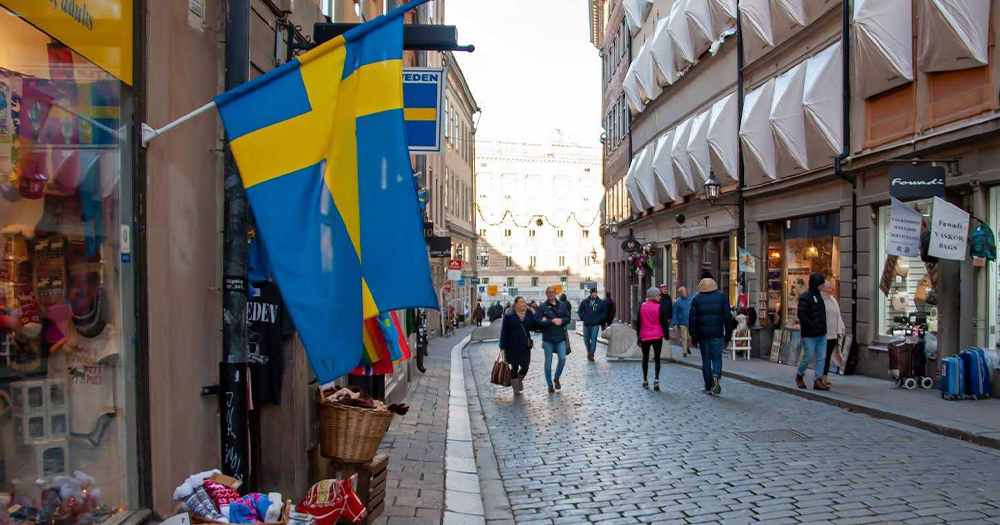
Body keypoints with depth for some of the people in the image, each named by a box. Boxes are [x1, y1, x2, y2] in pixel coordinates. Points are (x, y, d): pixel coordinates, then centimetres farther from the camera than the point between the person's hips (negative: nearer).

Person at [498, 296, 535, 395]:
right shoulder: (509, 316, -7)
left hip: (525, 345, 3)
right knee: (515, 366, 3)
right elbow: (504, 331, -6)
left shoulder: (529, 314, 6)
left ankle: (520, 380, 36)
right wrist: (503, 346, -8)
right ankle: (515, 388, 18)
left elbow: (533, 326, 9)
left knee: (525, 366, 4)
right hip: (512, 346, -3)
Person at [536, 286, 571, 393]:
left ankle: (556, 379, 20)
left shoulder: (562, 305, 7)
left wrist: (561, 320, -11)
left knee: (562, 359, -6)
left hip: (560, 337, 2)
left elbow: (568, 318, 10)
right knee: (548, 361, 3)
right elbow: (539, 323, -10)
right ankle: (550, 385, 16)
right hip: (548, 338, -2)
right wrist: (552, 321, -17)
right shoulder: (542, 307, -3)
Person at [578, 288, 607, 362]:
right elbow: (579, 311, 11)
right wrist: (583, 318, -2)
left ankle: (591, 354, -5)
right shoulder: (584, 302, 2)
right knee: (586, 340, 10)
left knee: (593, 340, -10)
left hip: (595, 324, -2)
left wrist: (599, 319, -5)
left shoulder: (601, 303, 1)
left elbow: (604, 313, 8)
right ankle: (589, 352, 31)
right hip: (586, 324, 2)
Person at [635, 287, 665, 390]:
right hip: (657, 336, -2)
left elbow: (638, 322, 5)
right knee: (657, 358, 3)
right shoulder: (658, 307, -7)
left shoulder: (642, 306, 2)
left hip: (644, 336, 2)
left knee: (645, 358, 12)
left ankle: (645, 381, 14)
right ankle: (656, 380, -12)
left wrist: (638, 336, 13)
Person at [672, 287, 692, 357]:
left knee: (690, 337, 6)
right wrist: (675, 324, -2)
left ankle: (688, 347, 33)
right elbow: (675, 314, 3)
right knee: (684, 338, -3)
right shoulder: (677, 302, 1)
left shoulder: (691, 300, 6)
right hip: (682, 323, -2)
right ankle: (685, 352, 4)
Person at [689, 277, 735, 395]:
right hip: (717, 334, 0)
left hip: (702, 334, 1)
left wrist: (694, 337, 2)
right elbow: (728, 317, 1)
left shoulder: (696, 298, 2)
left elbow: (692, 319, -2)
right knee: (717, 357, 8)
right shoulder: (722, 297, 3)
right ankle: (716, 375, -21)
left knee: (706, 359, 8)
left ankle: (708, 387, 10)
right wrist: (728, 333, 6)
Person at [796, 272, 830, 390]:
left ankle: (817, 381, 9)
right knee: (809, 356, -2)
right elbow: (801, 314, -19)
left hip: (821, 333, 8)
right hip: (809, 334, -8)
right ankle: (799, 375, 20)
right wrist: (812, 326, -22)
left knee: (821, 357, 5)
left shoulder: (819, 295, 13)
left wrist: (823, 326, 11)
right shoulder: (805, 297, -12)